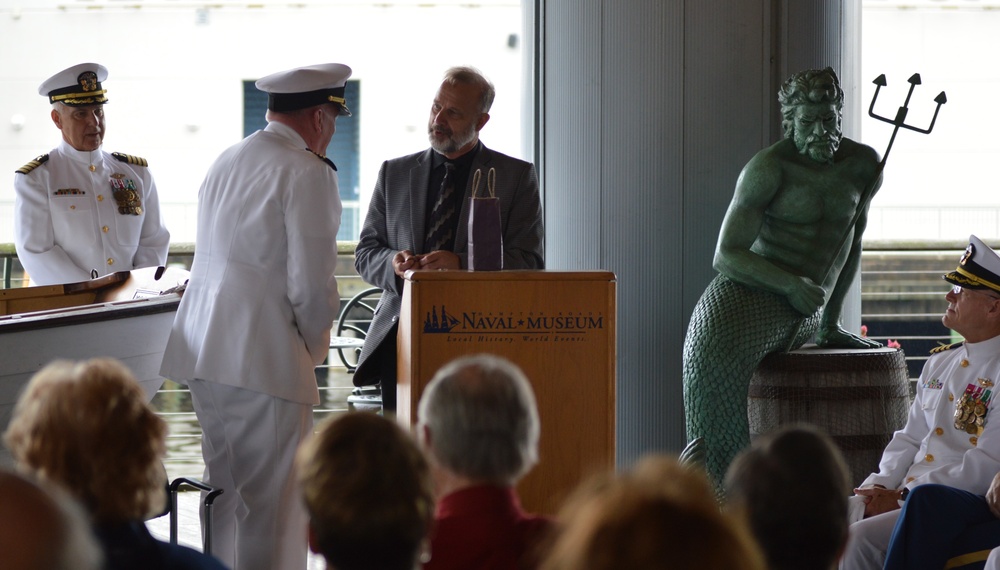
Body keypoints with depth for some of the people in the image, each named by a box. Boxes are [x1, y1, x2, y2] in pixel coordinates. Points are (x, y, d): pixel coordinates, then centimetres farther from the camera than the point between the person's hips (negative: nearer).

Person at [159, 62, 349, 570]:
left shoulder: (224, 162, 16)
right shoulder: (307, 172, -9)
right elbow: (310, 281, -15)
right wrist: (316, 341, 5)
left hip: (203, 354, 8)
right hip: (267, 357, -8)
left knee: (226, 494, 16)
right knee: (273, 506, -4)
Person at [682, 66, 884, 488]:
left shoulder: (864, 164, 6)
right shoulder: (770, 167, -11)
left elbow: (852, 243, 21)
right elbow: (726, 255, -13)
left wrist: (829, 323, 20)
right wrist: (791, 284, -25)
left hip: (806, 315, 7)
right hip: (745, 297, -7)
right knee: (715, 357, -32)